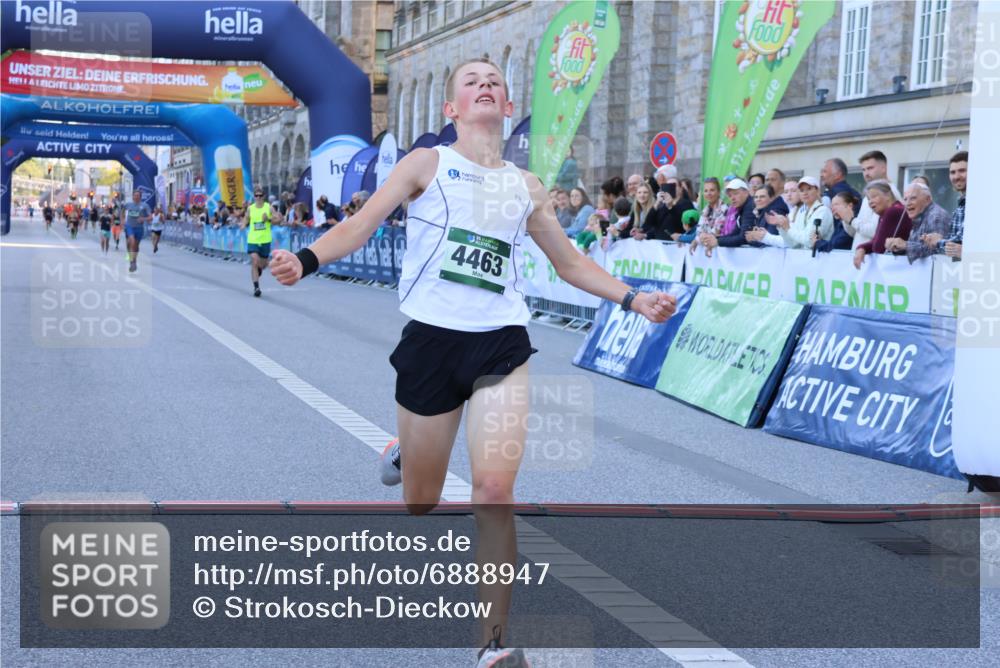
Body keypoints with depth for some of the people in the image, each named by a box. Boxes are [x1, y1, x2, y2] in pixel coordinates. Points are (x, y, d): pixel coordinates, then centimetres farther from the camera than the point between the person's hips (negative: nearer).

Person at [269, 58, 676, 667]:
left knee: (494, 491, -14)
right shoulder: (428, 163, 3)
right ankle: (402, 455, 47)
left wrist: (632, 298, 12)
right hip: (431, 341, -1)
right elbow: (362, 225, -8)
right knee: (421, 503, 8)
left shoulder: (525, 186, 12)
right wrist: (307, 259, -26)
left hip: (502, 344, 2)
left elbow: (570, 262, 23)